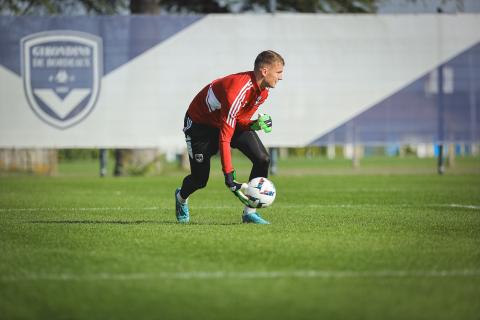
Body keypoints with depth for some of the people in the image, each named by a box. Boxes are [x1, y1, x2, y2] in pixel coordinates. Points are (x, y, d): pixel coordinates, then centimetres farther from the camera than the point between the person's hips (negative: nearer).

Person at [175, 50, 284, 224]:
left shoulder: (262, 91, -13)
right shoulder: (237, 90, -39)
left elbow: (240, 120, -3)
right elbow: (224, 137, -38)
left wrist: (254, 124, -28)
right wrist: (229, 178, -40)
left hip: (230, 120, 7)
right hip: (200, 123, -7)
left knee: (262, 159, -14)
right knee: (200, 179, -2)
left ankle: (250, 212, -5)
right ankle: (181, 197, 36)